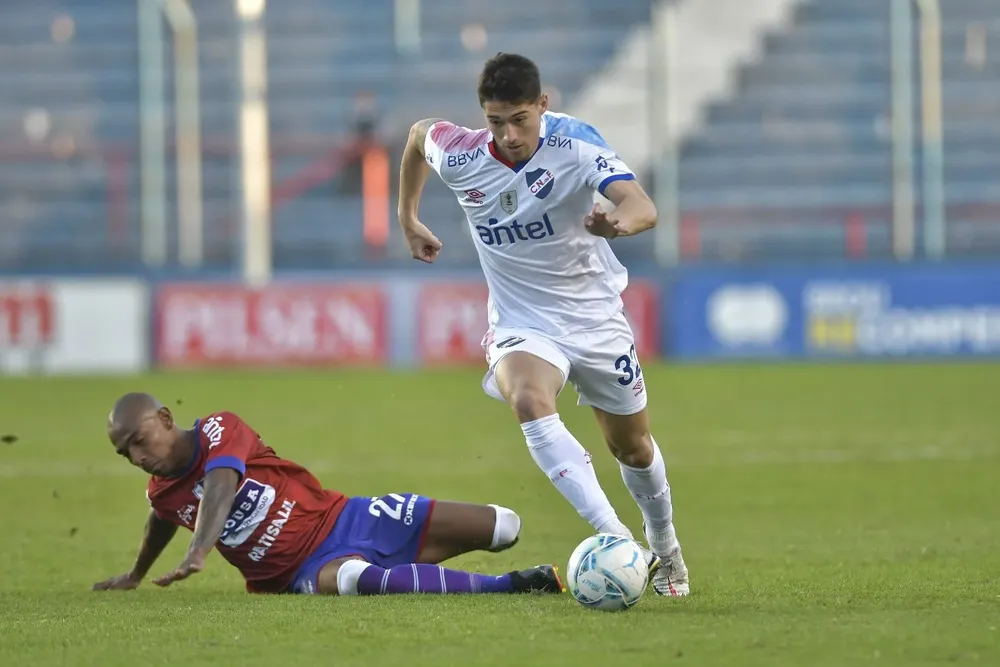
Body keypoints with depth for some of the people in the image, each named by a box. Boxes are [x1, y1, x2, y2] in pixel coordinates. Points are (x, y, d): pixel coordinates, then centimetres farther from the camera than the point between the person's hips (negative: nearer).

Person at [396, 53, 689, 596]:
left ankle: (664, 548, 46)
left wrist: (620, 222, -62)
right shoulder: (458, 157, -15)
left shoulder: (576, 144, -23)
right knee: (529, 401, -34)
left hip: (595, 316, 0)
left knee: (634, 449, 15)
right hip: (521, 324, 0)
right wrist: (407, 218, 18)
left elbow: (642, 207, -39)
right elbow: (420, 131, 10)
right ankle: (614, 538, -44)